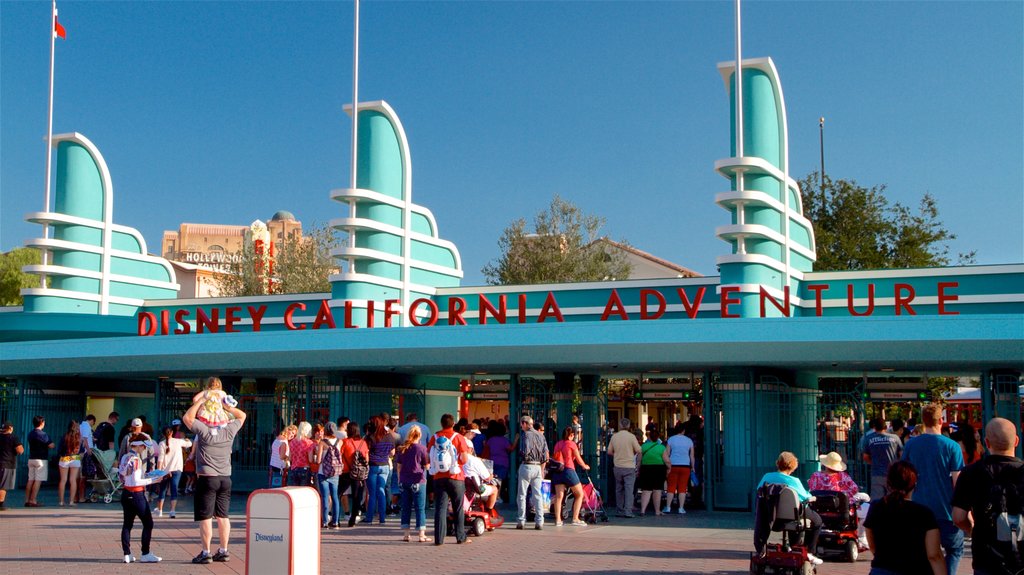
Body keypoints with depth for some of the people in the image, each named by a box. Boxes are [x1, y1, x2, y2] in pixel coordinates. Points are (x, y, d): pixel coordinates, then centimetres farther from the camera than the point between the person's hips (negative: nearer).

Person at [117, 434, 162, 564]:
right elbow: (136, 482, -21)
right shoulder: (136, 459, -17)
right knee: (148, 524, 1)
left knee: (127, 524, 10)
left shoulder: (125, 457, 8)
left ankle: (127, 554, 11)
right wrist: (152, 480, -17)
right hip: (137, 495, -9)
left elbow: (123, 477, 13)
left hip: (126, 493, 9)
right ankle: (145, 554, 2)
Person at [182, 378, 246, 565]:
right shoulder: (229, 431, 3)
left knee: (205, 517, -2)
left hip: (207, 478, -5)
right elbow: (242, 415, 18)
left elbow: (187, 418, -1)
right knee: (222, 515, 10)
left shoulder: (204, 430, -9)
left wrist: (198, 402, 4)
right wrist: (228, 407, 9)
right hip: (225, 478, 5)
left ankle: (205, 553, -2)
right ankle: (223, 551, 14)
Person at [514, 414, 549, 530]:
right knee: (538, 495, 6)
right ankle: (539, 521, 2)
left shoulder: (525, 434, -7)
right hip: (538, 467, 6)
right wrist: (542, 470, 16)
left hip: (526, 465, -6)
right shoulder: (540, 435, 12)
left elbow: (525, 451, -18)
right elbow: (546, 455, 11)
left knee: (522, 494, 3)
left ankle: (521, 521, 2)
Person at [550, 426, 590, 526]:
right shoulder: (572, 444, -2)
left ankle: (558, 520, -3)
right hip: (568, 470, -6)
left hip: (557, 471, 6)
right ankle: (575, 519, 0)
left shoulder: (557, 444, 13)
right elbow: (578, 459, 4)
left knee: (559, 496, 3)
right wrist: (585, 466, 21)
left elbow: (554, 457, 16)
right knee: (579, 494, 6)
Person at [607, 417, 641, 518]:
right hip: (629, 467, -3)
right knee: (629, 489, -4)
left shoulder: (614, 436, 1)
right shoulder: (631, 436, -9)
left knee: (619, 489, 13)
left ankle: (620, 511, 18)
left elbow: (609, 452, 7)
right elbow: (638, 450, -8)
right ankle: (628, 511, -12)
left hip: (617, 467, 3)